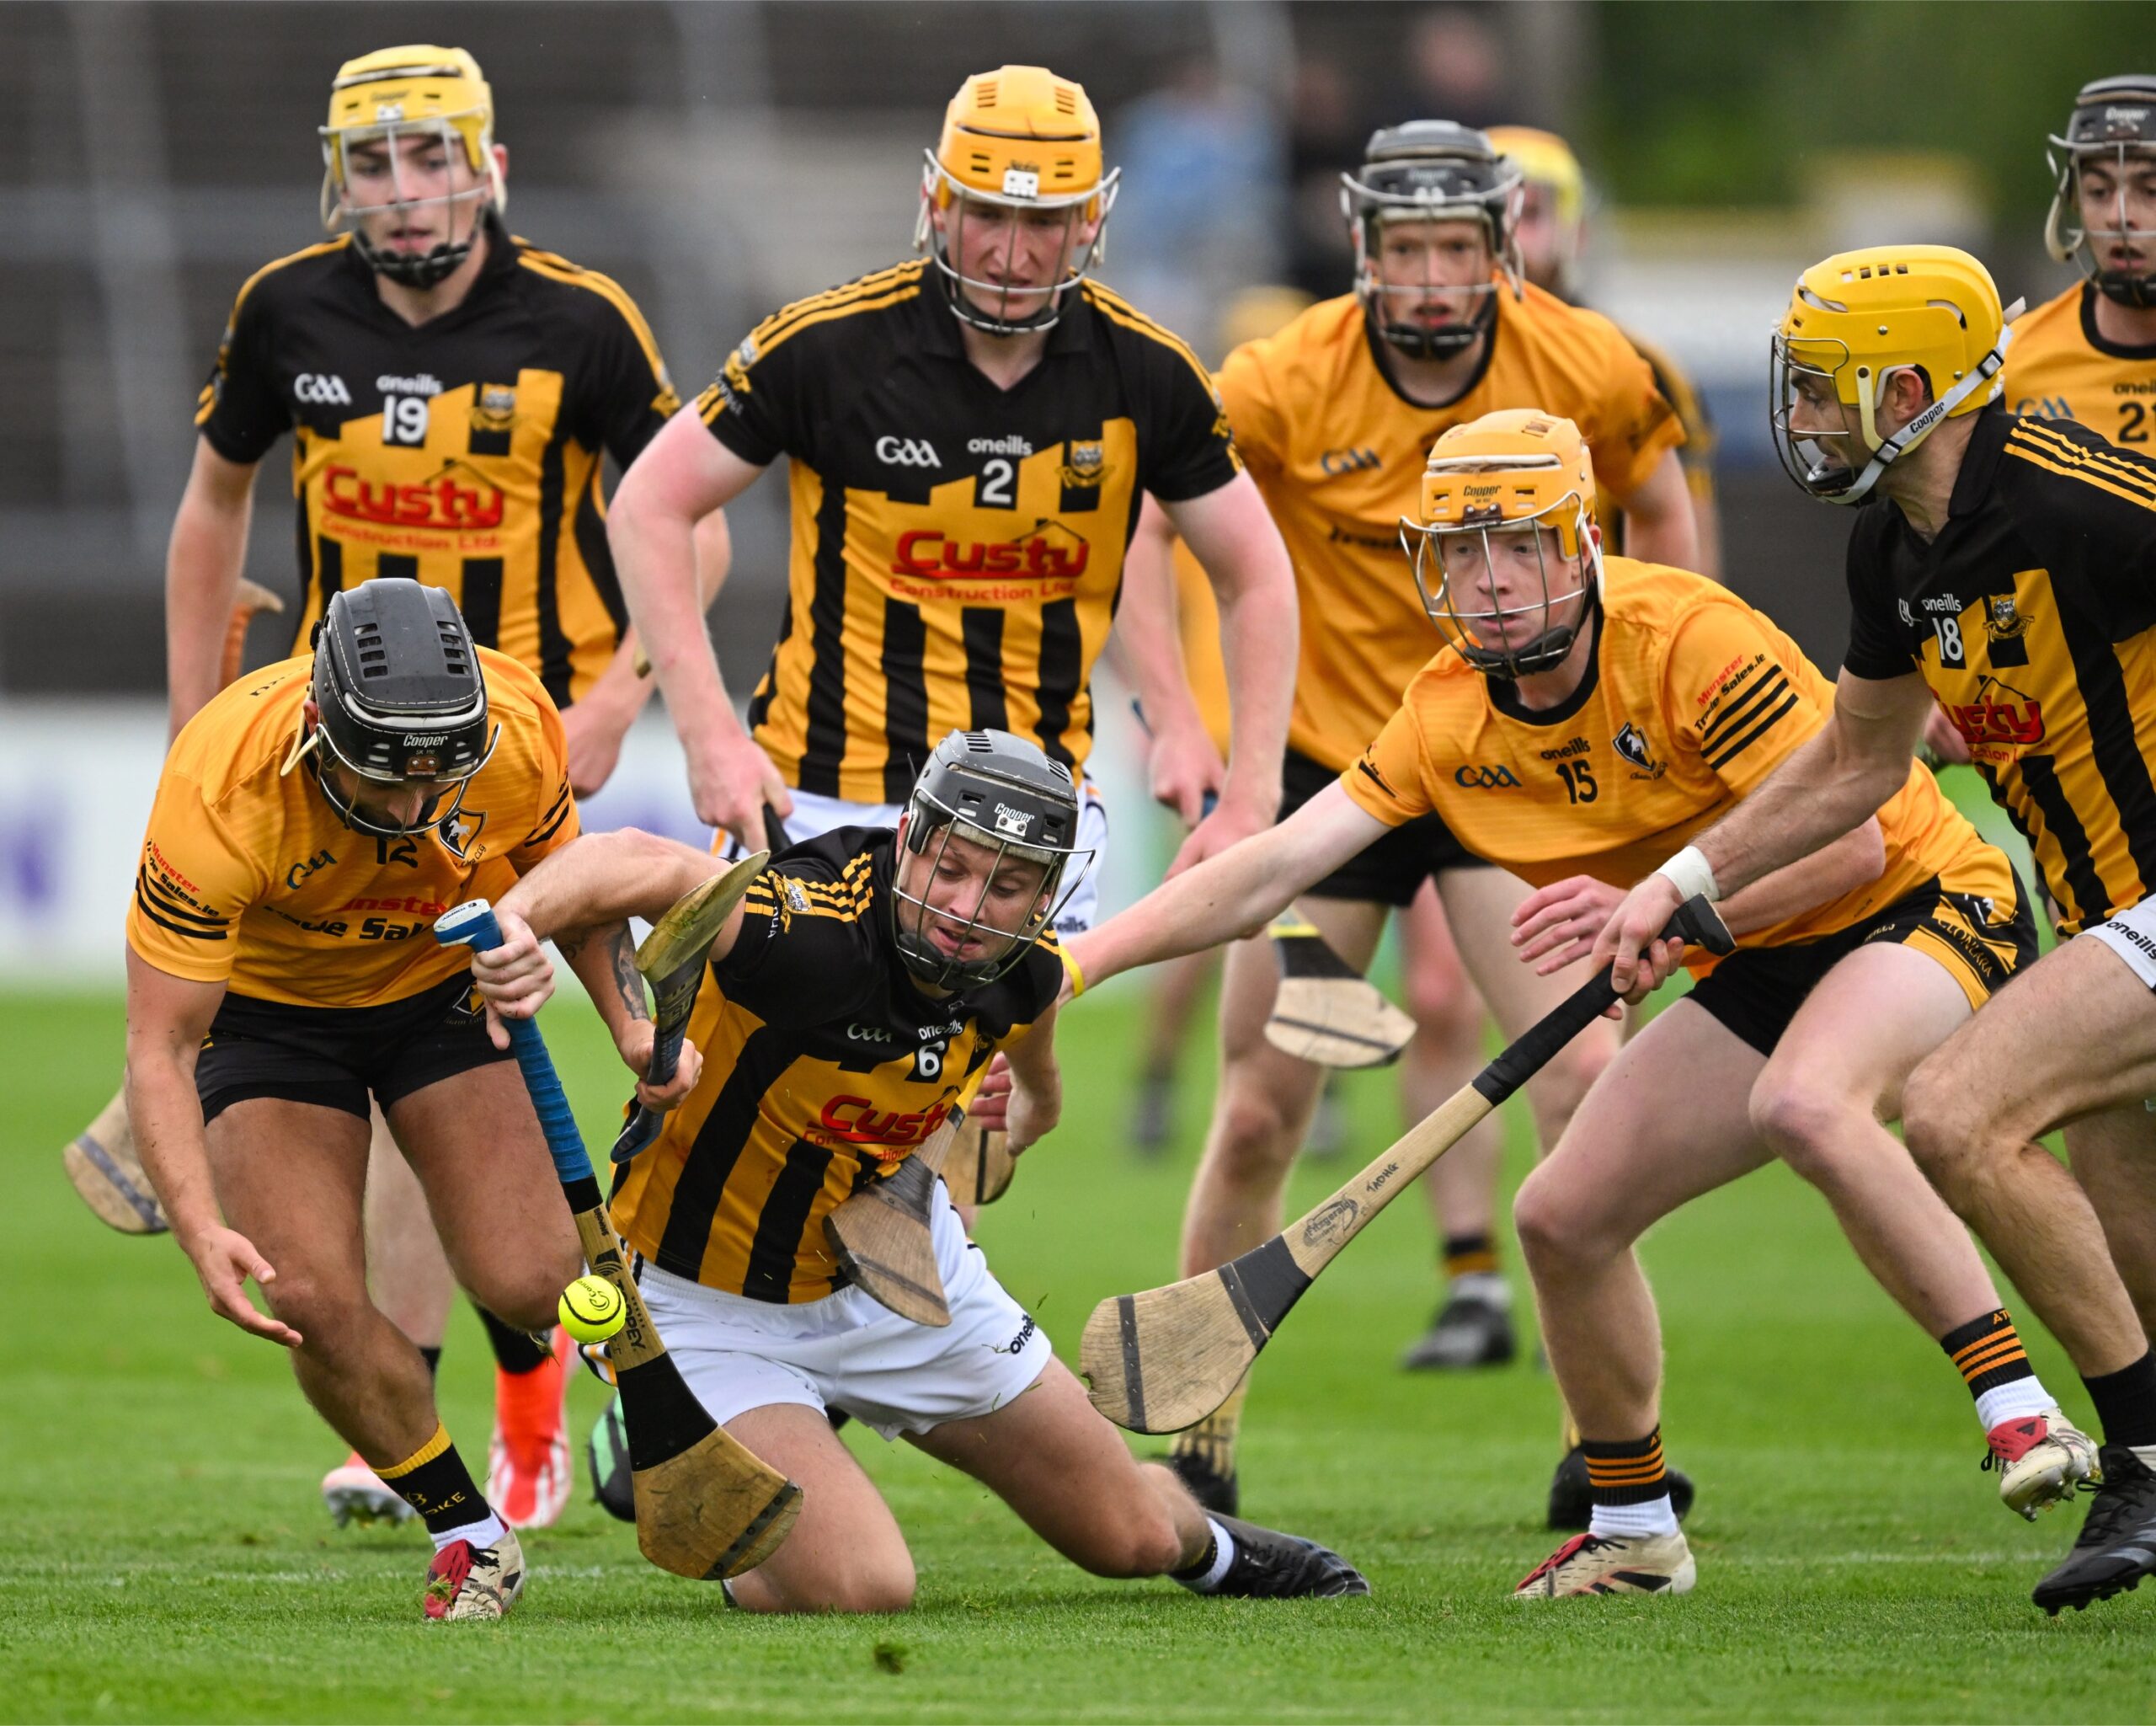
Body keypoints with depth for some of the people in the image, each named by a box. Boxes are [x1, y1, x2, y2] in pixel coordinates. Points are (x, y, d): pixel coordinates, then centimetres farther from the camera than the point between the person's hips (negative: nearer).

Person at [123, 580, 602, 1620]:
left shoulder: (517, 728, -28)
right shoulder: (220, 789, -37)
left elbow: (561, 871, -2)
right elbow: (159, 1046, -32)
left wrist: (633, 1025, -14)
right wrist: (200, 1230, -44)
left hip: (441, 986, 2)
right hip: (264, 1010, -1)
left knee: (529, 1288, -14)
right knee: (313, 1300, -20)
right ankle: (468, 1532, 4)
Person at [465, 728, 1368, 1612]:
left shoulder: (1024, 970, -11)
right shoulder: (814, 930, -35)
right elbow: (640, 865, -57)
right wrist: (514, 922, -71)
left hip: (903, 1275, 6)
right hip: (719, 1309, -6)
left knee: (1134, 1536, 13)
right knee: (860, 1589, -26)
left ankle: (1206, 1547, 51)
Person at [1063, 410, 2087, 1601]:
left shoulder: (1688, 638, -25)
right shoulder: (1451, 714, -5)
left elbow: (1849, 838, -27)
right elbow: (1275, 867, -7)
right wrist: (1084, 956, -17)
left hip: (1926, 902, -8)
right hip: (1767, 967, 8)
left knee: (1804, 1104, -38)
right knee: (1564, 1218, 0)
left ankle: (2019, 1412, -33)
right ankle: (1633, 1532, 21)